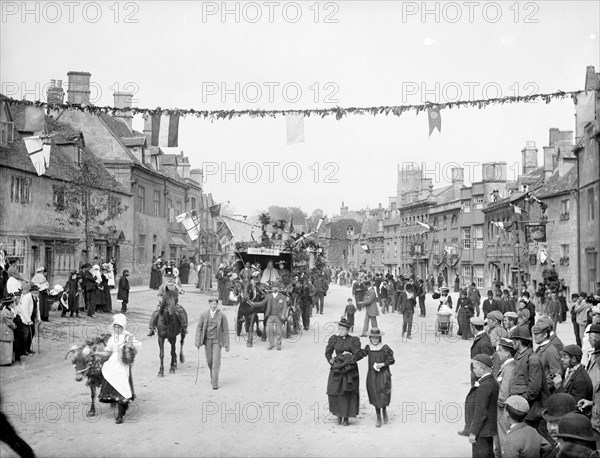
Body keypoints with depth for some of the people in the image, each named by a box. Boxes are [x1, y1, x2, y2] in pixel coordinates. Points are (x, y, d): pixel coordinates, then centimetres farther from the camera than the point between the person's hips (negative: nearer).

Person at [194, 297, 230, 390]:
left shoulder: (222, 316, -8)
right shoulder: (204, 315, -2)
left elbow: (225, 331, -4)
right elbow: (199, 328, 3)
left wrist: (227, 345, -5)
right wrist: (198, 342, -4)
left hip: (217, 341, -3)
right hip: (207, 340, 3)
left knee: (216, 361, -9)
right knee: (209, 361, 11)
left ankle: (215, 382, -5)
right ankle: (213, 376, 38)